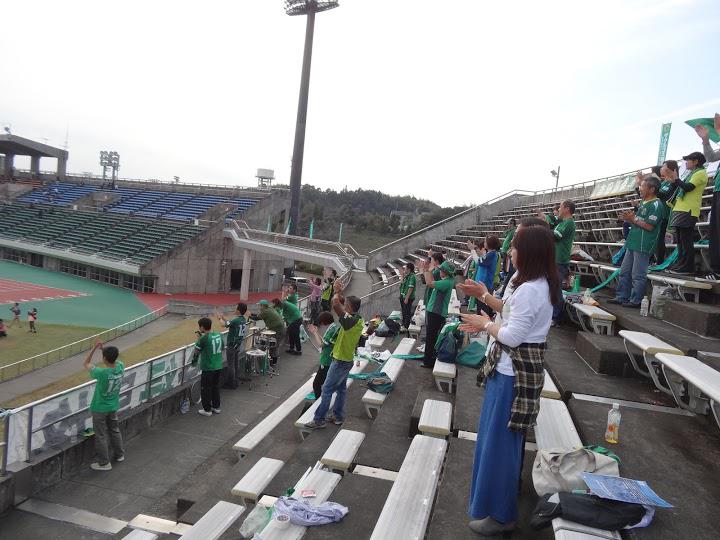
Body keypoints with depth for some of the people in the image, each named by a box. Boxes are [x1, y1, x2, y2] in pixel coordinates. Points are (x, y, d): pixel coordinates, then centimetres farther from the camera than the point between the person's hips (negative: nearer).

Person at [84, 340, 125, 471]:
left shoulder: (102, 373, -30)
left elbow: (86, 364, -13)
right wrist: (103, 348, -5)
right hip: (113, 407, 6)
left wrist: (95, 348, -12)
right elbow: (114, 359, 8)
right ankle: (120, 454, 38)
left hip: (99, 409, -6)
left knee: (101, 436, 10)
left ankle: (104, 463, 21)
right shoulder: (120, 367, -16)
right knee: (115, 430, 24)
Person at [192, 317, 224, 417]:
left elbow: (196, 351, -10)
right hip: (219, 366, 7)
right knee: (216, 387, 20)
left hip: (208, 368, -6)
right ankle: (216, 407, 30)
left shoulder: (204, 338, -19)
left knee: (206, 389, 9)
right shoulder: (219, 335, 0)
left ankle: (207, 410, 17)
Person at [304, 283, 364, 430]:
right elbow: (340, 304, 12)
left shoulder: (351, 320, -26)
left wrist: (337, 292, -17)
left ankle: (319, 420, 7)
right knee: (341, 388, 18)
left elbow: (335, 304, -35)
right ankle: (338, 416, 29)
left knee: (327, 390, -1)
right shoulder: (358, 319, 1)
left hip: (340, 361, -9)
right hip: (347, 360, 9)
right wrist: (339, 293, -1)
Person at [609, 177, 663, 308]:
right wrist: (628, 219, 6)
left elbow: (649, 226, -18)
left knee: (638, 275, -4)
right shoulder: (643, 203, 18)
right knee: (624, 272, 13)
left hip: (643, 246, -10)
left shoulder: (656, 205, -11)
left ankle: (635, 301, 3)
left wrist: (633, 219, -12)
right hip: (633, 243, 10)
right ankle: (621, 297, 20)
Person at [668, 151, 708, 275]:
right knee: (680, 239, 10)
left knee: (685, 240, -10)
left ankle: (686, 268, -8)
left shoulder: (700, 173, -4)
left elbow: (688, 187, -16)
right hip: (681, 209, 10)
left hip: (688, 211, -10)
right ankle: (681, 265, 14)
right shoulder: (693, 173, 24)